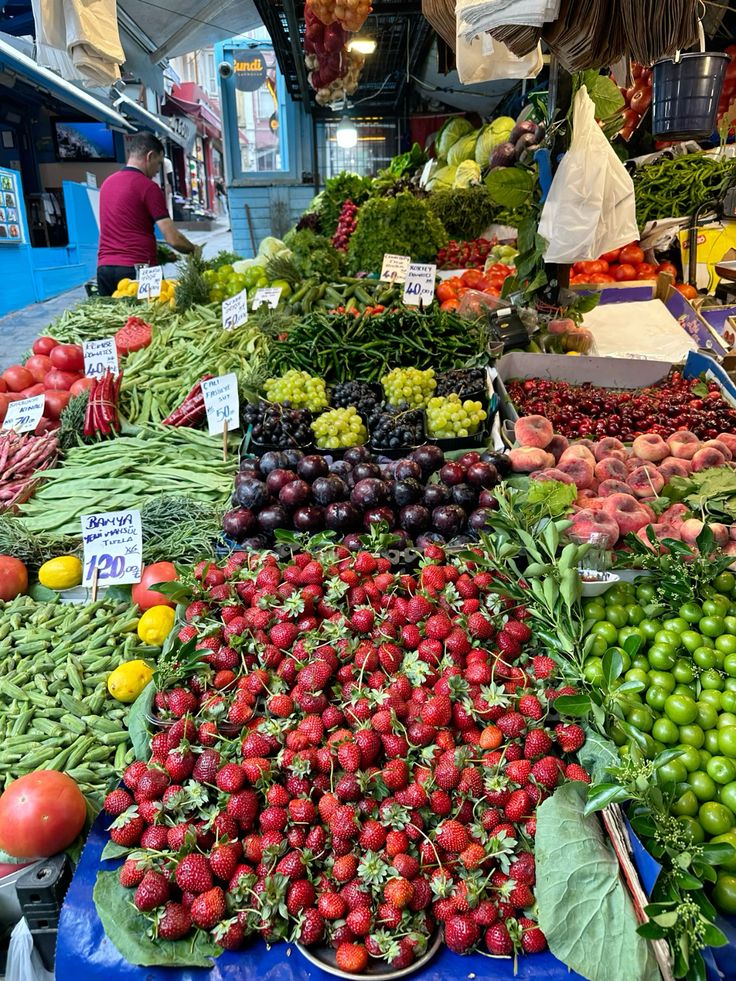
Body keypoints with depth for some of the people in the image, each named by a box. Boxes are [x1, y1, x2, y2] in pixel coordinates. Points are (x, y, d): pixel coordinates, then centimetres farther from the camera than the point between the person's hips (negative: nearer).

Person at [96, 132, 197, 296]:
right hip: (136, 268, -7)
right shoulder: (148, 187, -6)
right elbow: (173, 238, -10)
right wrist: (194, 249, 9)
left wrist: (161, 252, 32)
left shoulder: (107, 182, 16)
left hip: (104, 267, 7)